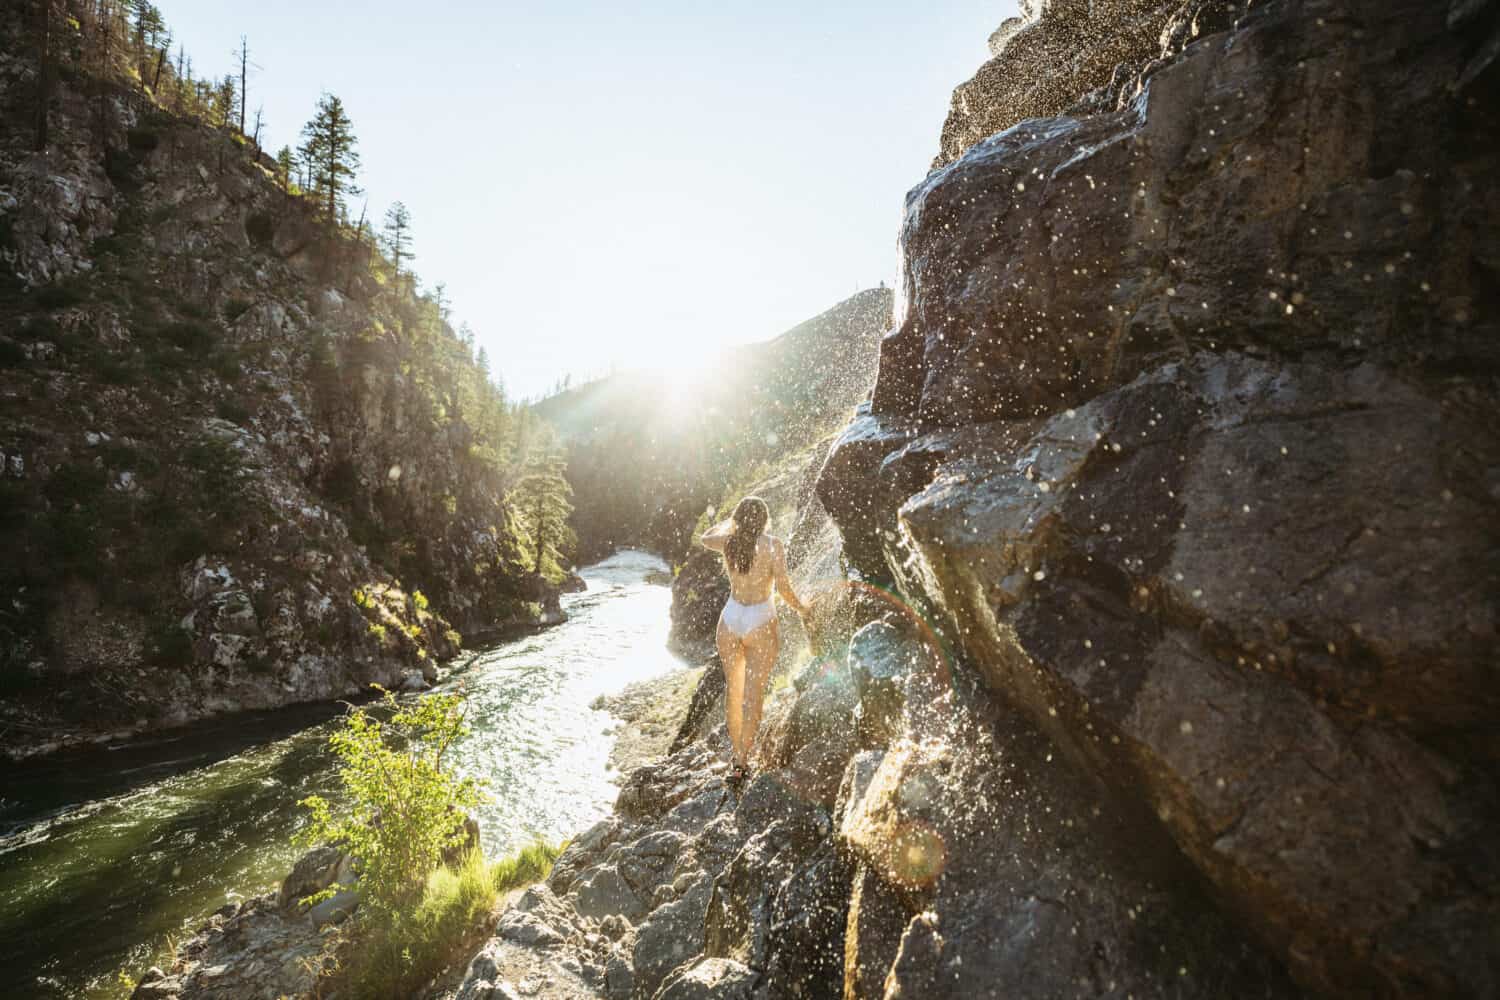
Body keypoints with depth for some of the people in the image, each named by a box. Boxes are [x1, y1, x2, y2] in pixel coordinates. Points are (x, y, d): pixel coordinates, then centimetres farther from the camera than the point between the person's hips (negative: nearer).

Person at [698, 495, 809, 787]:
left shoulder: (728, 541, 0)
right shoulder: (773, 545, -10)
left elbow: (704, 538, 22)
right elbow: (782, 586, -16)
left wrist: (730, 522, 34)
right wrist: (799, 607, 2)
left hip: (730, 620, 4)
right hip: (760, 623, -4)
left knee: (732, 689, 15)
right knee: (752, 695, 1)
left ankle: (738, 754, 24)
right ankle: (741, 762, 1)